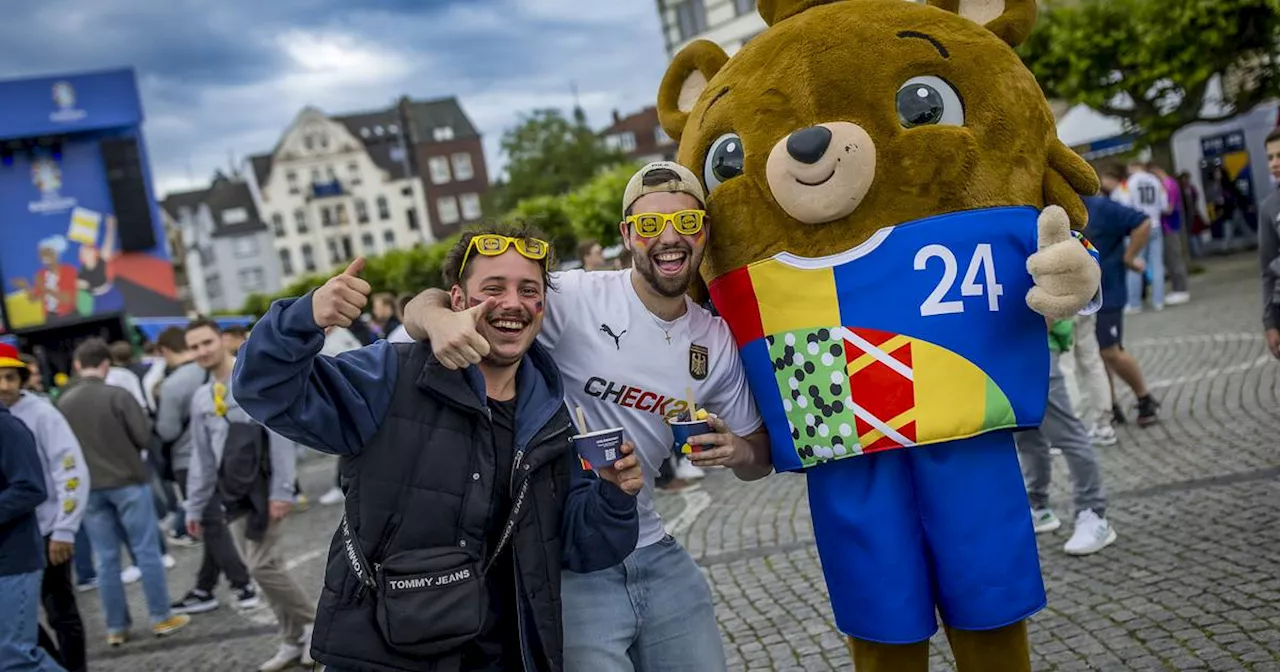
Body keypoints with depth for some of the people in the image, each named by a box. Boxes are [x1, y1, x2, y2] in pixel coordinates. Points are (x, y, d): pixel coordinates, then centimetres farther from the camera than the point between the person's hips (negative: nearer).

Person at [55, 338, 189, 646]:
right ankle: (161, 618, 9)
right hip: (128, 482, -4)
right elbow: (145, 437, -12)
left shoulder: (62, 403, 0)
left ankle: (116, 627, 14)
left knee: (106, 559, 9)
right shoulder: (118, 396, -12)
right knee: (146, 551, 4)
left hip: (89, 488, 4)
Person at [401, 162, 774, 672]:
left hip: (655, 555, 5)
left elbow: (759, 459, 13)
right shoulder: (574, 300, -14)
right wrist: (438, 317, -39)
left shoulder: (718, 342, 2)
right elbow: (426, 305, -15)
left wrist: (737, 451, -11)